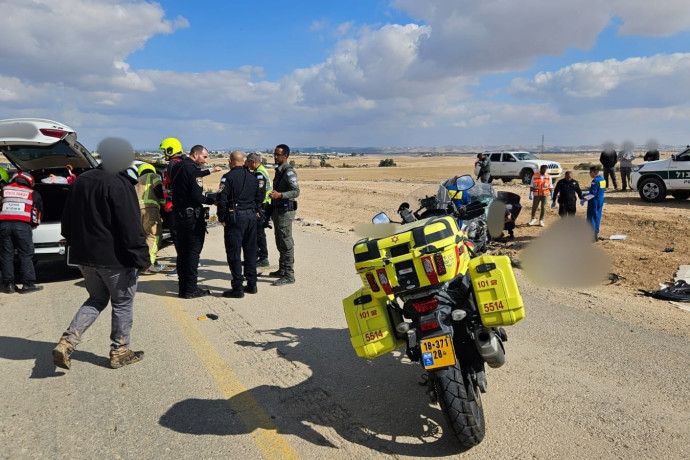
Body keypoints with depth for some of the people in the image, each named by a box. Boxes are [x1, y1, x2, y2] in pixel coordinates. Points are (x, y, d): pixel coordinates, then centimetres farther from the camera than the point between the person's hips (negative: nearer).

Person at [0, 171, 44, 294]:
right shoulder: (33, 193, 15)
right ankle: (28, 284, 0)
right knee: (26, 256, 2)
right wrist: (35, 223, 34)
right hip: (23, 225, -2)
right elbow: (39, 210, 21)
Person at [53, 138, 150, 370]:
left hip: (84, 255, 7)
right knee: (122, 303, 9)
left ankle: (67, 342, 7)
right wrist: (142, 257, -16)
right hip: (115, 257, -7)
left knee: (97, 299, 21)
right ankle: (119, 352, 18)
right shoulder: (119, 184, -18)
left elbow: (68, 220, 16)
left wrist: (76, 245, 24)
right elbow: (131, 226, -21)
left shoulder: (81, 180, 8)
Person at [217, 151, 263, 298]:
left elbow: (222, 199, -12)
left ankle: (238, 288, -1)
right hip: (251, 216, 6)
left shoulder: (228, 177, -9)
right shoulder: (253, 177, 10)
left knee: (234, 253, -1)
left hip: (235, 217, -6)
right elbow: (260, 196, 13)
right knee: (250, 251, 14)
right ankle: (252, 284, 20)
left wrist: (222, 219, -4)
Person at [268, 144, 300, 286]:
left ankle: (289, 275, -4)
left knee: (286, 243, -8)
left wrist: (280, 195, -33)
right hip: (278, 210, 10)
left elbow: (296, 191, -22)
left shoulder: (289, 172, -14)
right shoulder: (279, 170, 15)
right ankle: (282, 270, 28)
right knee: (280, 242, 17)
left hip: (285, 210, -10)